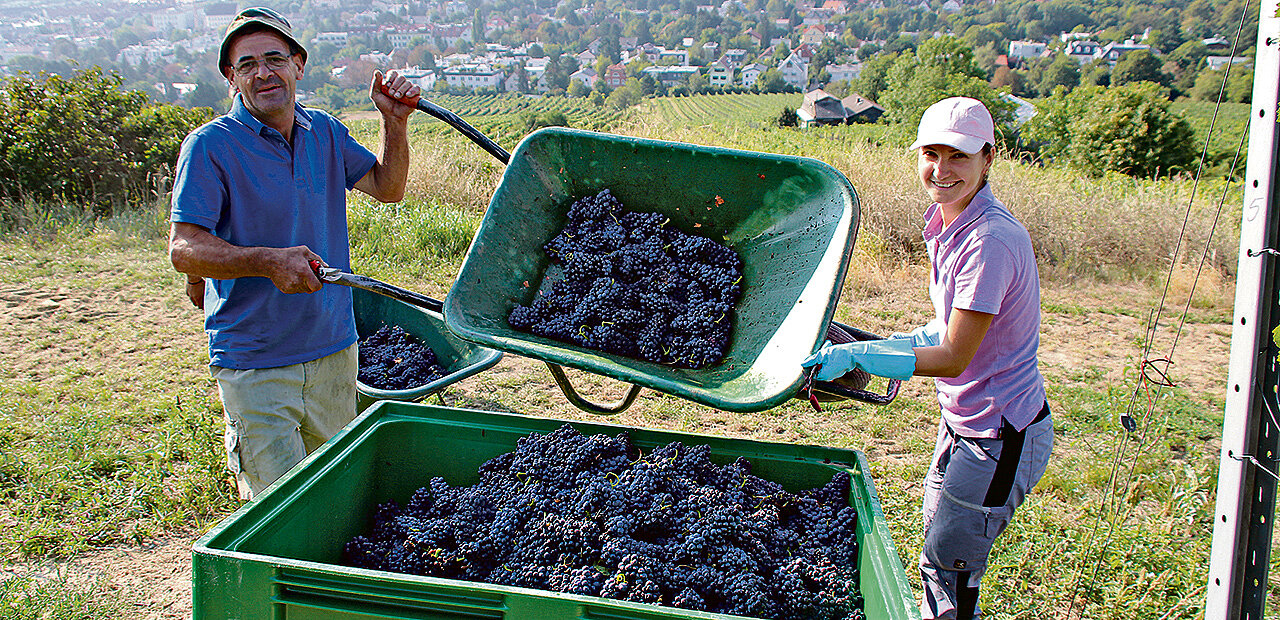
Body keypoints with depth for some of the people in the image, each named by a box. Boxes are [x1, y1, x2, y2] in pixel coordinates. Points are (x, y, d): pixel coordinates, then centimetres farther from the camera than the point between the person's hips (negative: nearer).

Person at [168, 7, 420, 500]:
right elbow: (184, 250, -16)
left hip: (333, 347, 5)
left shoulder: (324, 132, 6)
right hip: (253, 362, -5)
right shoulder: (210, 145, -11)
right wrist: (268, 262, -32)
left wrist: (395, 121, -3)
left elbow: (387, 188, 13)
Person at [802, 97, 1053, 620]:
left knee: (945, 566, 7)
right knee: (939, 543, 24)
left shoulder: (990, 241, -27)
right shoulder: (947, 223, 1)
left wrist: (857, 356, -24)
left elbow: (954, 358, -25)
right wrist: (890, 345, 9)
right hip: (962, 420, 9)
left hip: (1000, 438, -9)